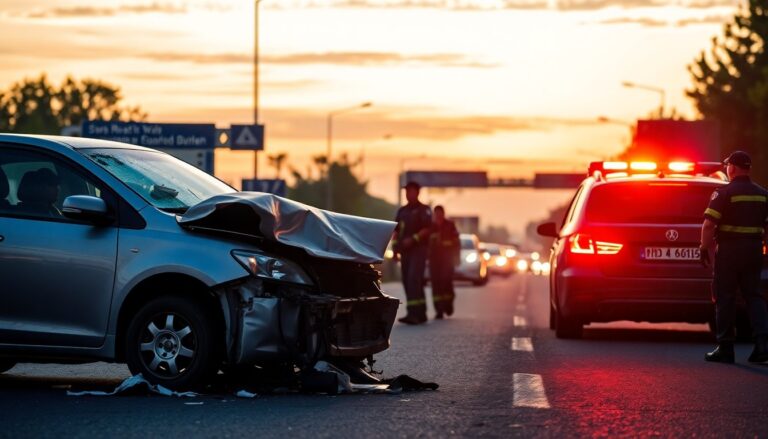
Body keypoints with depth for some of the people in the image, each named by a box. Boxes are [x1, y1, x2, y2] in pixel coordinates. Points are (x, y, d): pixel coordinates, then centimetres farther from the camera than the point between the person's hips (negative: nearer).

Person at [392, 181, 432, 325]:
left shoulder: (424, 210, 0)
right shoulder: (402, 211, 18)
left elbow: (427, 229, -10)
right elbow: (396, 230, 21)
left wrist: (413, 239, -19)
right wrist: (395, 246, 10)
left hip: (418, 249, -7)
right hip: (405, 251, 7)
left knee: (414, 280, -18)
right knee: (407, 282, 5)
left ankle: (414, 313, -26)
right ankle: (420, 313, 13)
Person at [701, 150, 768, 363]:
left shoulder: (724, 193, -10)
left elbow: (709, 225, -15)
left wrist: (704, 248, -7)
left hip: (729, 250, -5)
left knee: (725, 298, 2)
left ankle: (725, 347, 4)